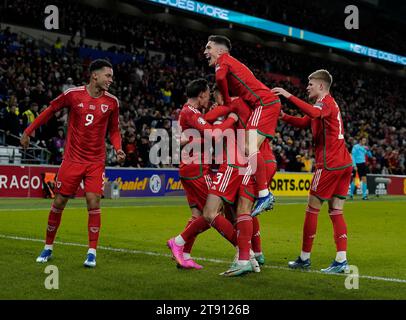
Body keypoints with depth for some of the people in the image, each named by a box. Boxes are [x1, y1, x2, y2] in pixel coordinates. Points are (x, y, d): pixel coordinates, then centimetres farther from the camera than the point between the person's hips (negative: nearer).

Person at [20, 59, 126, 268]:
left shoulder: (112, 102, 0)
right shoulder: (73, 94, -6)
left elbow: (113, 130, 12)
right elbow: (50, 110, 7)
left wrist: (118, 149, -6)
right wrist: (28, 131, 8)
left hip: (96, 162, 1)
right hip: (72, 158, -1)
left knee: (93, 203, -10)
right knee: (59, 202, 5)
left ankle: (92, 252, 2)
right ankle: (48, 247, 23)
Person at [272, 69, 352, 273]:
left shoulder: (326, 102, -9)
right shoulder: (327, 104, 22)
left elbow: (313, 113, -33)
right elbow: (304, 122, 22)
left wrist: (289, 96, -32)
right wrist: (283, 116, 9)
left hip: (330, 164, -9)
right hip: (344, 163, 9)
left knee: (312, 209, 0)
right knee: (336, 212, 6)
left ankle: (304, 258, 8)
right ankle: (341, 260, 0)